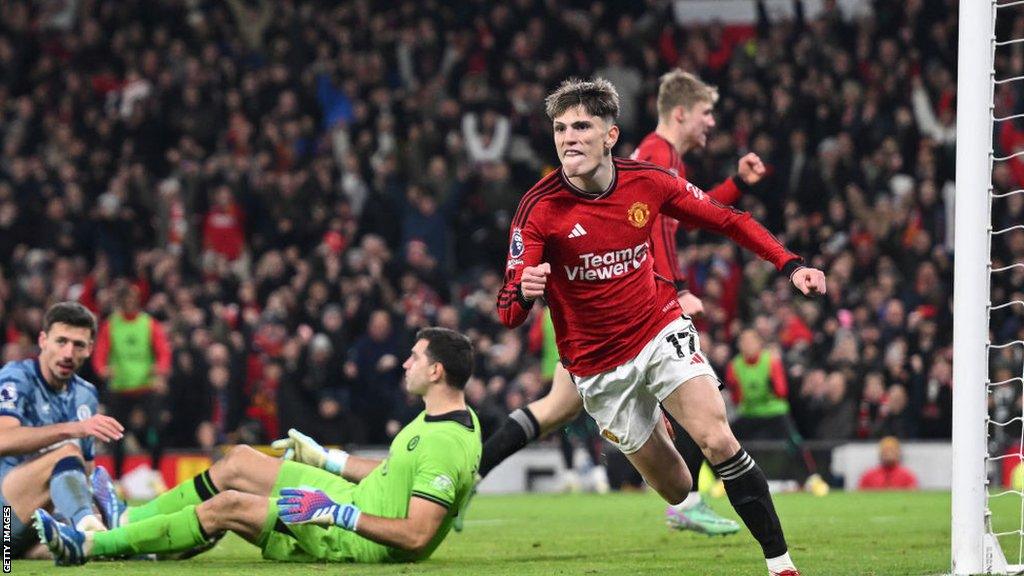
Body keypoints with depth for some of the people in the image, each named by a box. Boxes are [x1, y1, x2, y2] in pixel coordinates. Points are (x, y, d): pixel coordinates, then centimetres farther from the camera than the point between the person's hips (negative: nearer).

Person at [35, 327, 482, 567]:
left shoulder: (445, 445, -29)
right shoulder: (452, 416, 4)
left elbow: (417, 535, -32)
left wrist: (338, 513, -32)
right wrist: (325, 457, 21)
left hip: (359, 543, -10)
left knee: (226, 507, -13)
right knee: (238, 462, 12)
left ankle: (90, 546, -6)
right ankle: (124, 521, 21)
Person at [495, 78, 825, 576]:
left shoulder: (647, 183, -9)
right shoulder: (538, 209, -17)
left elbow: (728, 221, 6)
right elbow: (508, 313, -20)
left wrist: (790, 265, -5)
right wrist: (524, 292, -44)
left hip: (662, 333, 1)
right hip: (596, 364, -1)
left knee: (717, 441, -20)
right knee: (676, 491, 1)